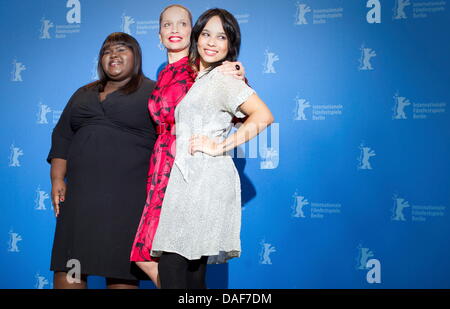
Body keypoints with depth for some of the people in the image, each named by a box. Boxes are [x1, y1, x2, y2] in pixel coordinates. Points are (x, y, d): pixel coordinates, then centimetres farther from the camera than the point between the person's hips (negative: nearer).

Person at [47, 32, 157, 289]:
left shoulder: (154, 92, 6)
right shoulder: (83, 94, 21)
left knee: (121, 274, -4)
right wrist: (57, 179, 9)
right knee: (67, 272, 1)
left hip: (127, 199, -4)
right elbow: (62, 137, 19)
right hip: (80, 195, 5)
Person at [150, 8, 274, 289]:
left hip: (206, 179, -9)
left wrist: (220, 147, -14)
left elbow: (263, 116, -16)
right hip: (188, 179, 9)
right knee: (192, 272, 10)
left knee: (171, 268, -11)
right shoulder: (196, 78, 21)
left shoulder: (224, 78, -4)